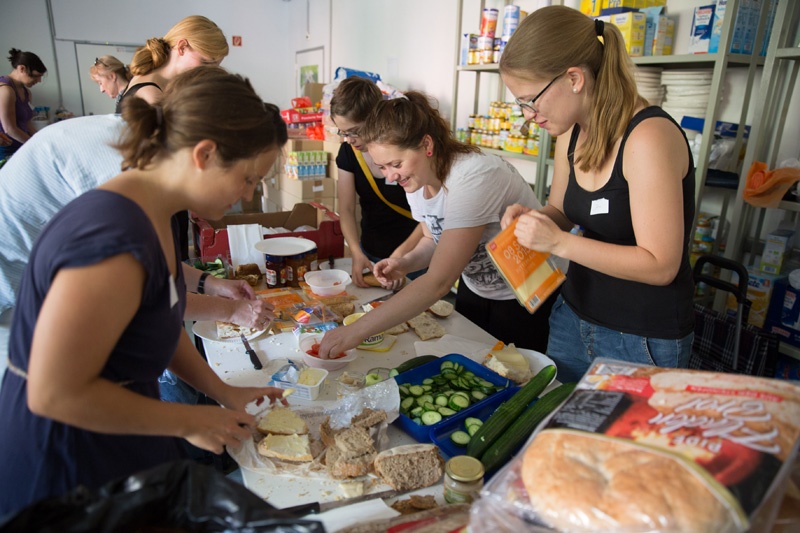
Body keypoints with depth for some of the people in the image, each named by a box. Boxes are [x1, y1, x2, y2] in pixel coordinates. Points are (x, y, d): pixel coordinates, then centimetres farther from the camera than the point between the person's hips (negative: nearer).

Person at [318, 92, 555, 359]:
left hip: (526, 298, -7)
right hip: (474, 290, 7)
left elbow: (438, 282, -39)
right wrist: (405, 263, -15)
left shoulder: (473, 178, -34)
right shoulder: (415, 180, -9)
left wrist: (355, 331, -41)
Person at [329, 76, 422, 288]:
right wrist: (356, 253, -16)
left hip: (412, 254, -5)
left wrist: (401, 255, -27)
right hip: (370, 256, 5)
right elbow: (346, 209, -2)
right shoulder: (348, 152, -4)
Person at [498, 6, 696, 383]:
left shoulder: (648, 138, -23)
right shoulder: (571, 134, 0)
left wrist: (560, 243, -28)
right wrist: (532, 218, -8)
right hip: (573, 318, 7)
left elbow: (661, 265, -23)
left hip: (643, 341, -7)